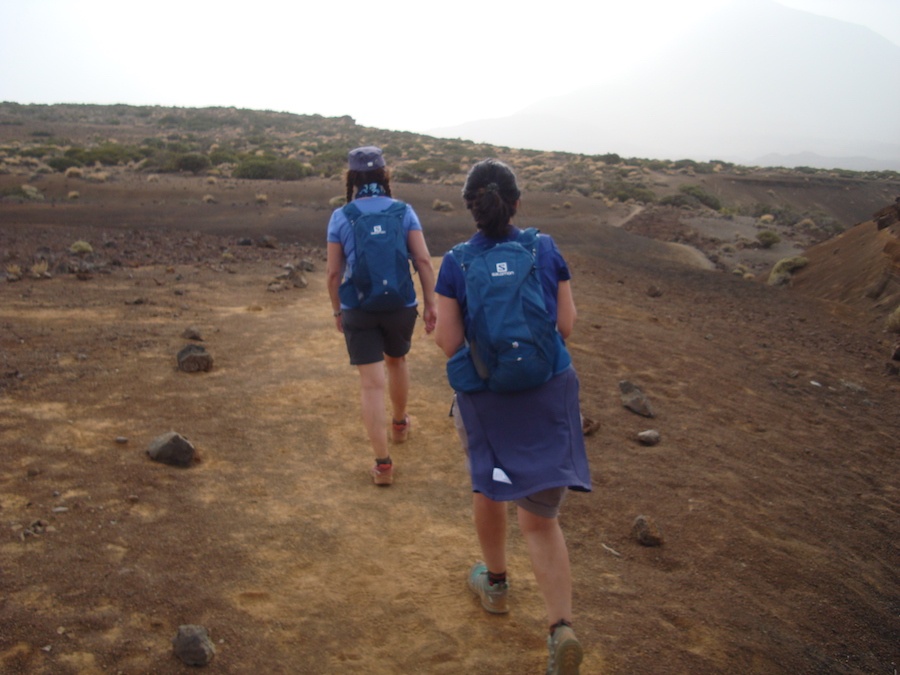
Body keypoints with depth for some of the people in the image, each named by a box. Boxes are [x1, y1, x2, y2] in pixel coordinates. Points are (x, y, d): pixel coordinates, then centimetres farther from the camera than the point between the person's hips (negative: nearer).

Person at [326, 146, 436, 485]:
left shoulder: (341, 217, -4)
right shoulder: (404, 211, -3)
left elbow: (333, 271, -2)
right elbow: (423, 260, -8)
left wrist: (337, 310, 11)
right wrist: (430, 304, -2)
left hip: (358, 310, -2)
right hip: (401, 305, 2)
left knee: (372, 384, 1)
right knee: (396, 361, 28)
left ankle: (383, 463, -1)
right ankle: (400, 424, 49)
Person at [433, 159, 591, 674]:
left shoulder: (456, 264, -9)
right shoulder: (546, 250, -5)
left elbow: (448, 343, -10)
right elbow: (567, 323, 0)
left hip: (486, 397, 0)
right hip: (550, 394, 1)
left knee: (489, 481, 28)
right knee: (541, 520, 8)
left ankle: (496, 583, 45)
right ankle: (562, 628, -9)